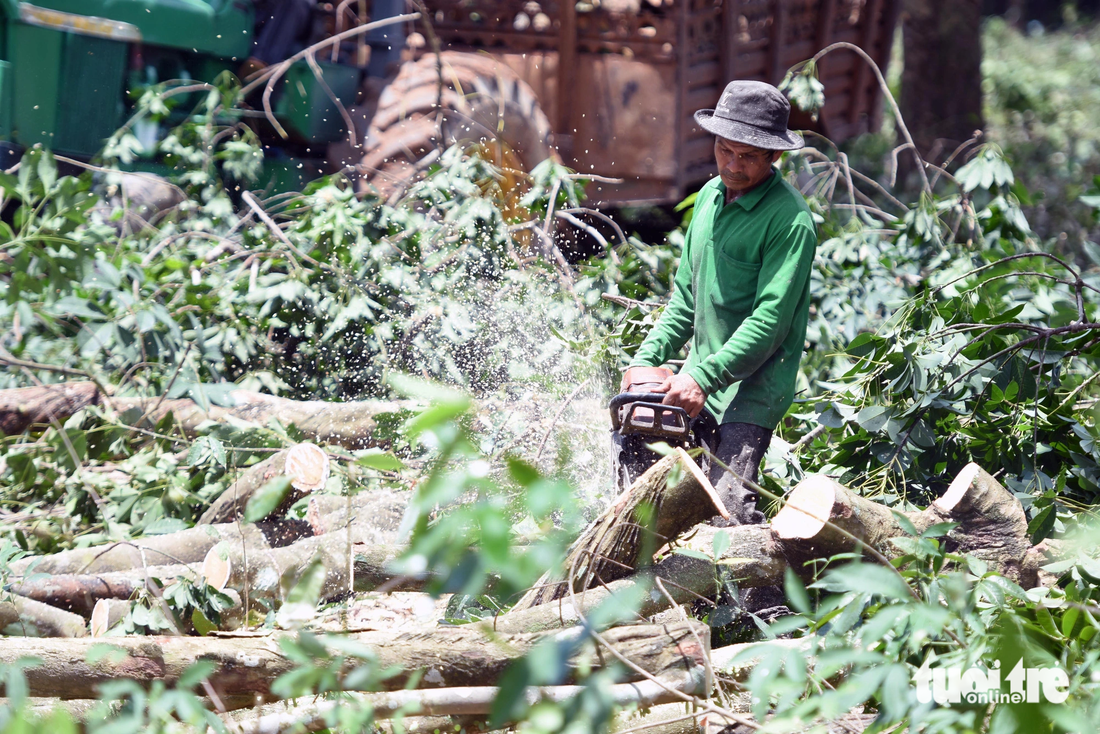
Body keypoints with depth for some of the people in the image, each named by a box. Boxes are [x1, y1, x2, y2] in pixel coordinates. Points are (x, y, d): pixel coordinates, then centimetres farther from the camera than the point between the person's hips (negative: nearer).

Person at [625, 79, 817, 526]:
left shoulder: (789, 218, -13)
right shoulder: (710, 196, 12)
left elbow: (770, 319, -20)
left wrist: (703, 379, -25)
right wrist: (646, 359, 9)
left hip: (753, 387, -8)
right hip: (699, 384, 8)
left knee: (730, 510, -20)